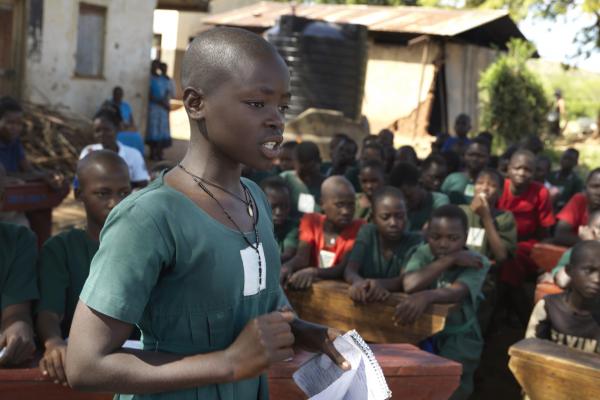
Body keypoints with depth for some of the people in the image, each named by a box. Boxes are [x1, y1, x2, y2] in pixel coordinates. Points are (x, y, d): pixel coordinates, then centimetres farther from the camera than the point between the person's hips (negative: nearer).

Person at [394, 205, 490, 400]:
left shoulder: (477, 262, -10)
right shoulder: (423, 253, -4)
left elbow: (456, 292, -30)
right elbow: (410, 284, -24)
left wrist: (426, 296, -51)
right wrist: (449, 260, -22)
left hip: (459, 338, -2)